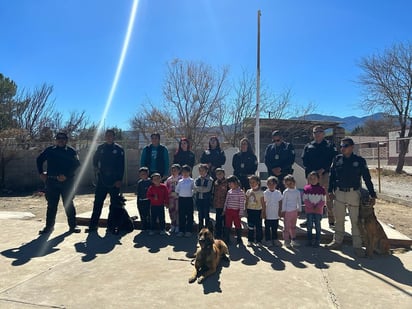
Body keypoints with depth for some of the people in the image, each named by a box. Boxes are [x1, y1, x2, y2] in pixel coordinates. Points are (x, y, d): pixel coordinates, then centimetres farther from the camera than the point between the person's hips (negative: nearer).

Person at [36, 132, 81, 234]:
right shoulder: (49, 150, 10)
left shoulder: (71, 151, 1)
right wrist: (41, 173, 12)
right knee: (51, 205, 8)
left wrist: (66, 175, -16)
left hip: (67, 181, -2)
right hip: (51, 181, 2)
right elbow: (39, 160, 22)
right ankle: (49, 226, 19)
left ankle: (72, 226, 12)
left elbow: (76, 164, -8)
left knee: (69, 204, 3)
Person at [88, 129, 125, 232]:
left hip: (114, 181, -2)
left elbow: (121, 166, -4)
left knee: (114, 203, 6)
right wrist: (96, 168, 4)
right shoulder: (100, 148, 9)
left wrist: (119, 180, -11)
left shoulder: (118, 149, 0)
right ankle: (93, 225, 6)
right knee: (98, 202, 1)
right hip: (102, 179, 2)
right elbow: (95, 160, 23)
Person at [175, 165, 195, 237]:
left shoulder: (191, 181, 1)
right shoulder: (180, 181, 8)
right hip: (181, 199, 3)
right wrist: (179, 194, 2)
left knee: (189, 215, 3)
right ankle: (181, 230, 15)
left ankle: (188, 231, 11)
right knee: (181, 215, 7)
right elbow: (177, 190, 12)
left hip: (189, 199, -2)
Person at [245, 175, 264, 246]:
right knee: (250, 226, 7)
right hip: (250, 210, 3)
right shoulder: (248, 192, 5)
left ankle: (259, 240, 16)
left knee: (258, 226, 4)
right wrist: (246, 210, 5)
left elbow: (262, 203, -4)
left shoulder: (260, 192, -5)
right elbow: (246, 202, 10)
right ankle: (250, 240, 15)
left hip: (258, 211, -3)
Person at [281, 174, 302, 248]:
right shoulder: (286, 192, -6)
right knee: (287, 226, -1)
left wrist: (299, 210, 10)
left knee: (293, 226, 15)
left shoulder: (297, 192, 5)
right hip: (287, 211, -4)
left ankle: (293, 240, 25)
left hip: (295, 211, 4)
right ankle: (287, 241, 6)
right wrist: (283, 211, -7)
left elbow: (299, 201, 11)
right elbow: (284, 202, -5)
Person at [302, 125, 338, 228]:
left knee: (329, 198, 0)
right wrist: (311, 171, -8)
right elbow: (304, 161, 6)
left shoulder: (330, 146, 6)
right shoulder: (308, 146, 13)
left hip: (326, 174, -2)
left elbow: (333, 160, -2)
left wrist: (323, 169, -13)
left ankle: (331, 220, 10)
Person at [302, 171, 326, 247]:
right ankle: (309, 241, 16)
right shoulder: (306, 188, -1)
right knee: (309, 225, 6)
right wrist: (312, 207, -12)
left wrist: (317, 207, -11)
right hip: (309, 210, 0)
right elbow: (305, 199, -4)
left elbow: (323, 201, 0)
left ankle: (317, 241, 12)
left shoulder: (321, 189, -1)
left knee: (317, 225, 4)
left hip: (318, 210, 0)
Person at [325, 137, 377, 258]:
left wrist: (372, 195, -2)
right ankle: (337, 242, 26)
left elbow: (367, 179, 0)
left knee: (355, 220, 2)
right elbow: (332, 176, 7)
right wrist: (330, 191, 1)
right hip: (339, 193, 3)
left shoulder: (360, 161, -3)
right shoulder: (337, 159, 3)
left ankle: (357, 246, 13)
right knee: (339, 219, 12)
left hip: (353, 193, -2)